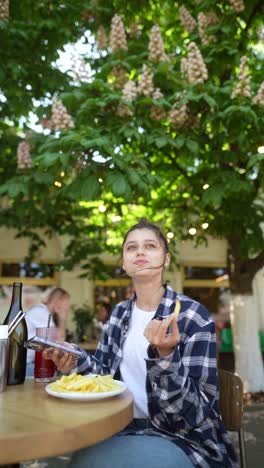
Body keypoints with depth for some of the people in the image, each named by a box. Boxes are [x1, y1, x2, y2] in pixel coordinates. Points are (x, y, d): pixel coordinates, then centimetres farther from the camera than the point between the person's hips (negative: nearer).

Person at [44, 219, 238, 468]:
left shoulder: (194, 316, -15)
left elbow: (195, 408, -18)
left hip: (185, 437, -5)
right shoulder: (119, 313, 3)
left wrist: (164, 355, -36)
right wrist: (76, 362, -10)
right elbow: (106, 370, 12)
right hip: (126, 428, 5)